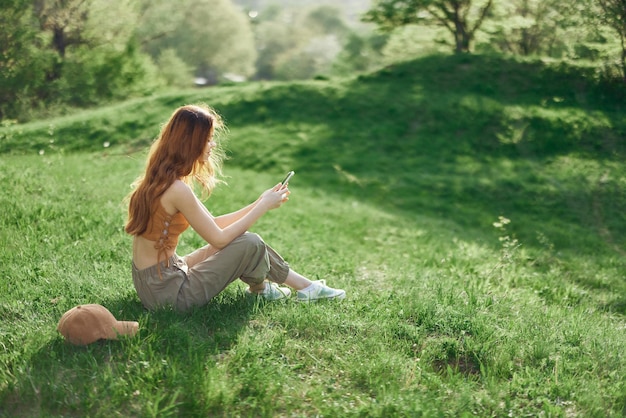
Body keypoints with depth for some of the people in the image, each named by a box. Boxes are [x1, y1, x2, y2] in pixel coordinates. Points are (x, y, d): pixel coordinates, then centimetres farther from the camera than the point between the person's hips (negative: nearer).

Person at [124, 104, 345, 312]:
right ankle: (259, 290, 23)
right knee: (249, 244, -9)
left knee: (240, 238, 12)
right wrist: (264, 206, -8)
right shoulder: (177, 189, -25)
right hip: (165, 291, -9)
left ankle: (304, 285, 20)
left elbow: (213, 225, 9)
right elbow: (218, 238, -17)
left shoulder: (162, 178, 6)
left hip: (152, 278, 9)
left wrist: (260, 202, 5)